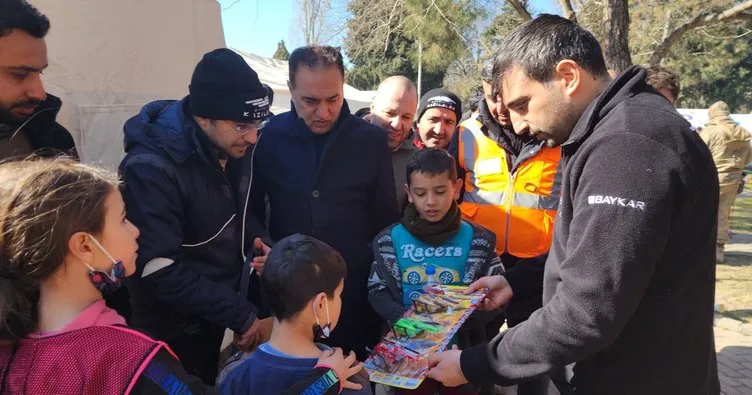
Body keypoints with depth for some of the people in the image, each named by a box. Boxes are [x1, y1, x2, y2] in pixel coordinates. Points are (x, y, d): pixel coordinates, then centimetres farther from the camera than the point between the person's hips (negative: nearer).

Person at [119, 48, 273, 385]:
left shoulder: (235, 148, -6)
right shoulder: (151, 169, -27)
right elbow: (161, 272, -27)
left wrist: (259, 238, -11)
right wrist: (241, 315, -24)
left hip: (215, 316, 7)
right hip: (173, 330, -6)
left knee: (210, 385, 24)